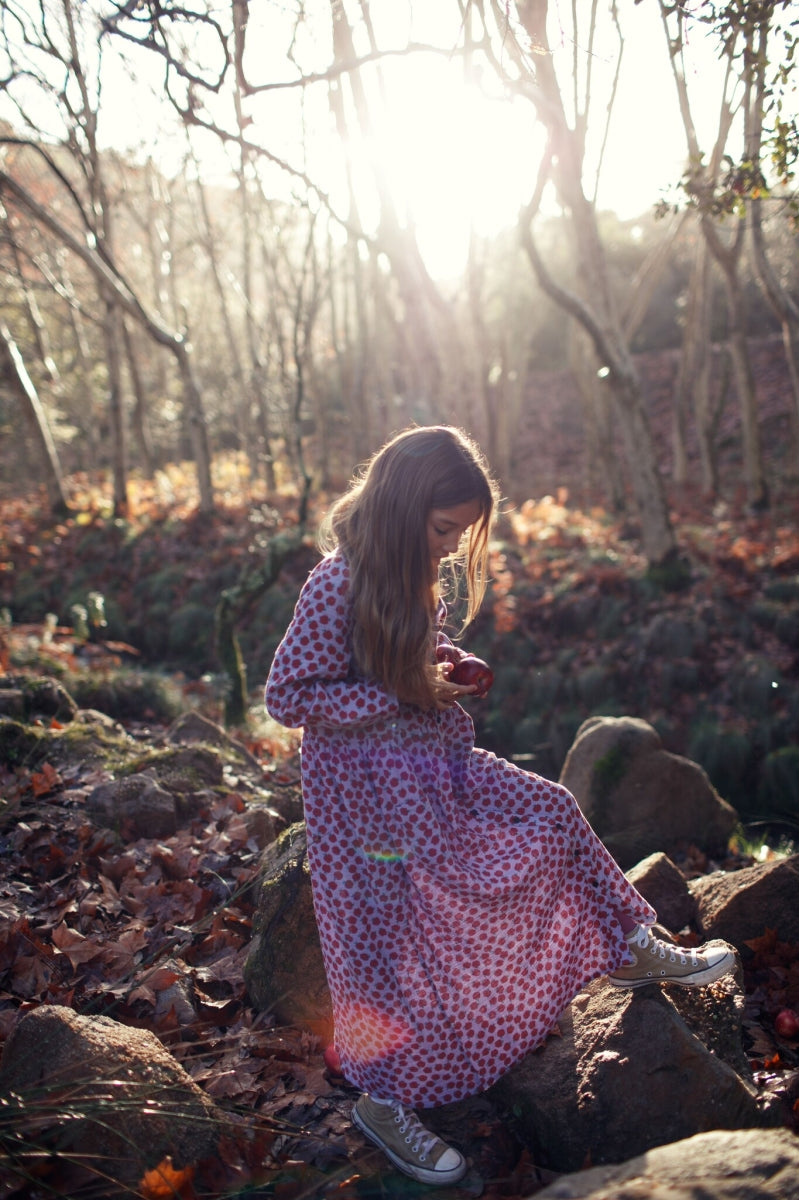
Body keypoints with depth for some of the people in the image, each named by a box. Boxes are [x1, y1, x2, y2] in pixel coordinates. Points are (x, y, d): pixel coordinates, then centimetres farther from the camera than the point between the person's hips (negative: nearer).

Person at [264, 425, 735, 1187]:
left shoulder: (411, 574, 3)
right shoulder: (338, 587, -23)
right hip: (367, 787, -8)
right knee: (388, 939, 3)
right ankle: (381, 1102, 23)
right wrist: (401, 695, -24)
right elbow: (288, 696, -21)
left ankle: (632, 951, 22)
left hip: (432, 764, 8)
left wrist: (446, 666, -3)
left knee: (547, 813, 5)